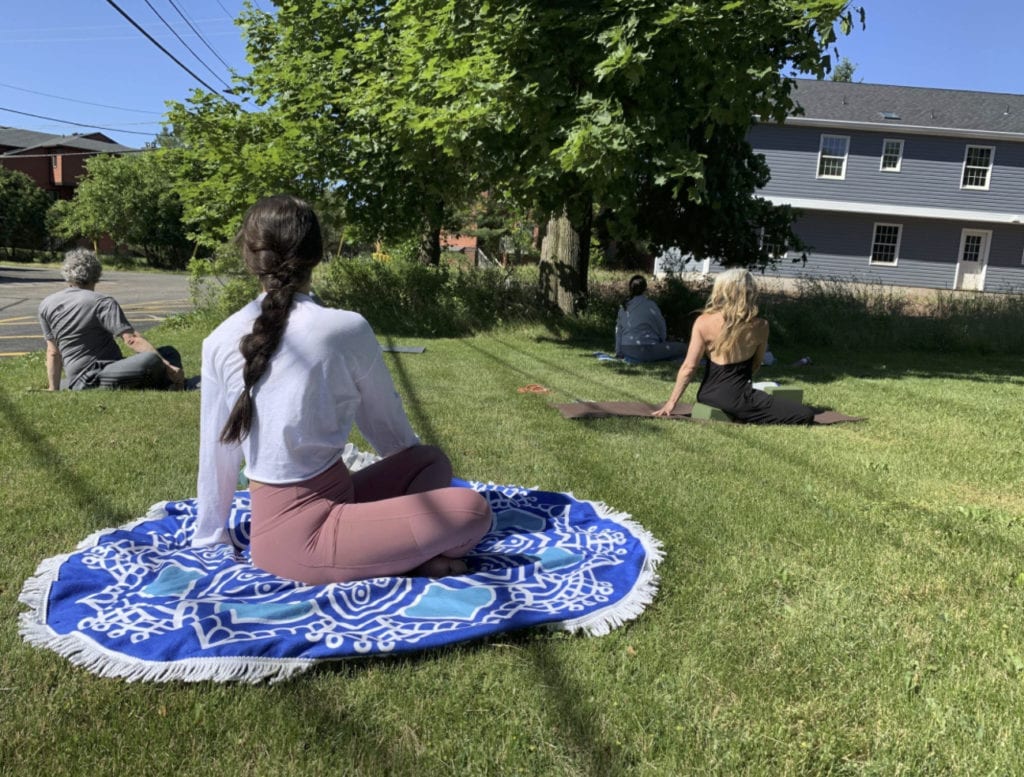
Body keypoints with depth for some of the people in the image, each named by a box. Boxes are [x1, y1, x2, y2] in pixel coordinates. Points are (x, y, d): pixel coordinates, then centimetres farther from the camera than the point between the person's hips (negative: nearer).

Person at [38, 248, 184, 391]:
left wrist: (53, 389, 25)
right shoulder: (102, 302, -6)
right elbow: (132, 339, -16)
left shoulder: (45, 306, 13)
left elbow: (53, 353, 17)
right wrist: (167, 366, -19)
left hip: (76, 384, 7)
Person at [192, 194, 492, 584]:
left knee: (432, 460, 16)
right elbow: (387, 425, 4)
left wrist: (209, 536, 24)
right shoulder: (347, 329, -12)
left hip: (274, 531, 7)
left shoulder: (220, 342, 1)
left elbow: (217, 449, 9)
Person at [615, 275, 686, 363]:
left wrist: (619, 351, 22)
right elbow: (661, 328, 4)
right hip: (646, 350, -7)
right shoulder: (650, 304, -6)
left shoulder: (624, 307, 7)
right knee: (682, 347, -4)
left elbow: (618, 330, 12)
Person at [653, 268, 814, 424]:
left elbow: (689, 367, -11)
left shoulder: (704, 322, -10)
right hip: (736, 396, -5)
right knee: (806, 414, -3)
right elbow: (756, 364, 8)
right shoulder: (760, 326, -7)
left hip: (708, 395, 5)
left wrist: (671, 402, -3)